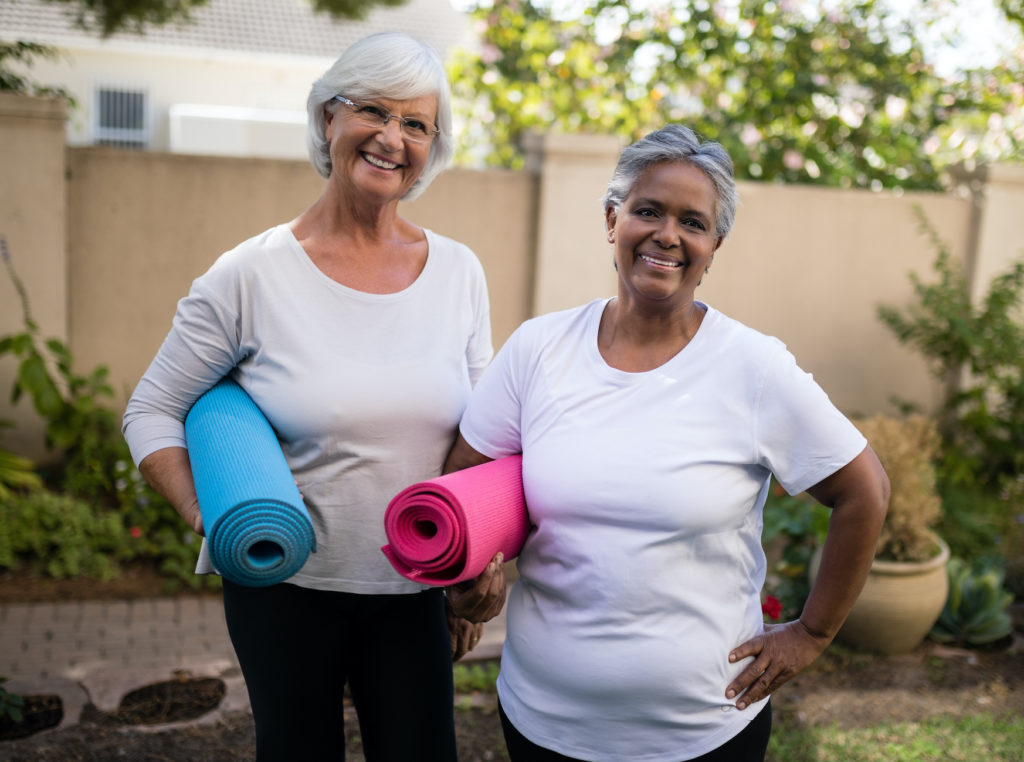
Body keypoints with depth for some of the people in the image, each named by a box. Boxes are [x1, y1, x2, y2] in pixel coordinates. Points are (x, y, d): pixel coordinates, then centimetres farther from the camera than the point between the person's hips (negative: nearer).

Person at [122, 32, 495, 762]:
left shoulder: (459, 272, -1)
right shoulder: (252, 276, -11)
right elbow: (152, 411, -2)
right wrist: (208, 514, -18)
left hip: (413, 593, 2)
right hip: (285, 590, -2)